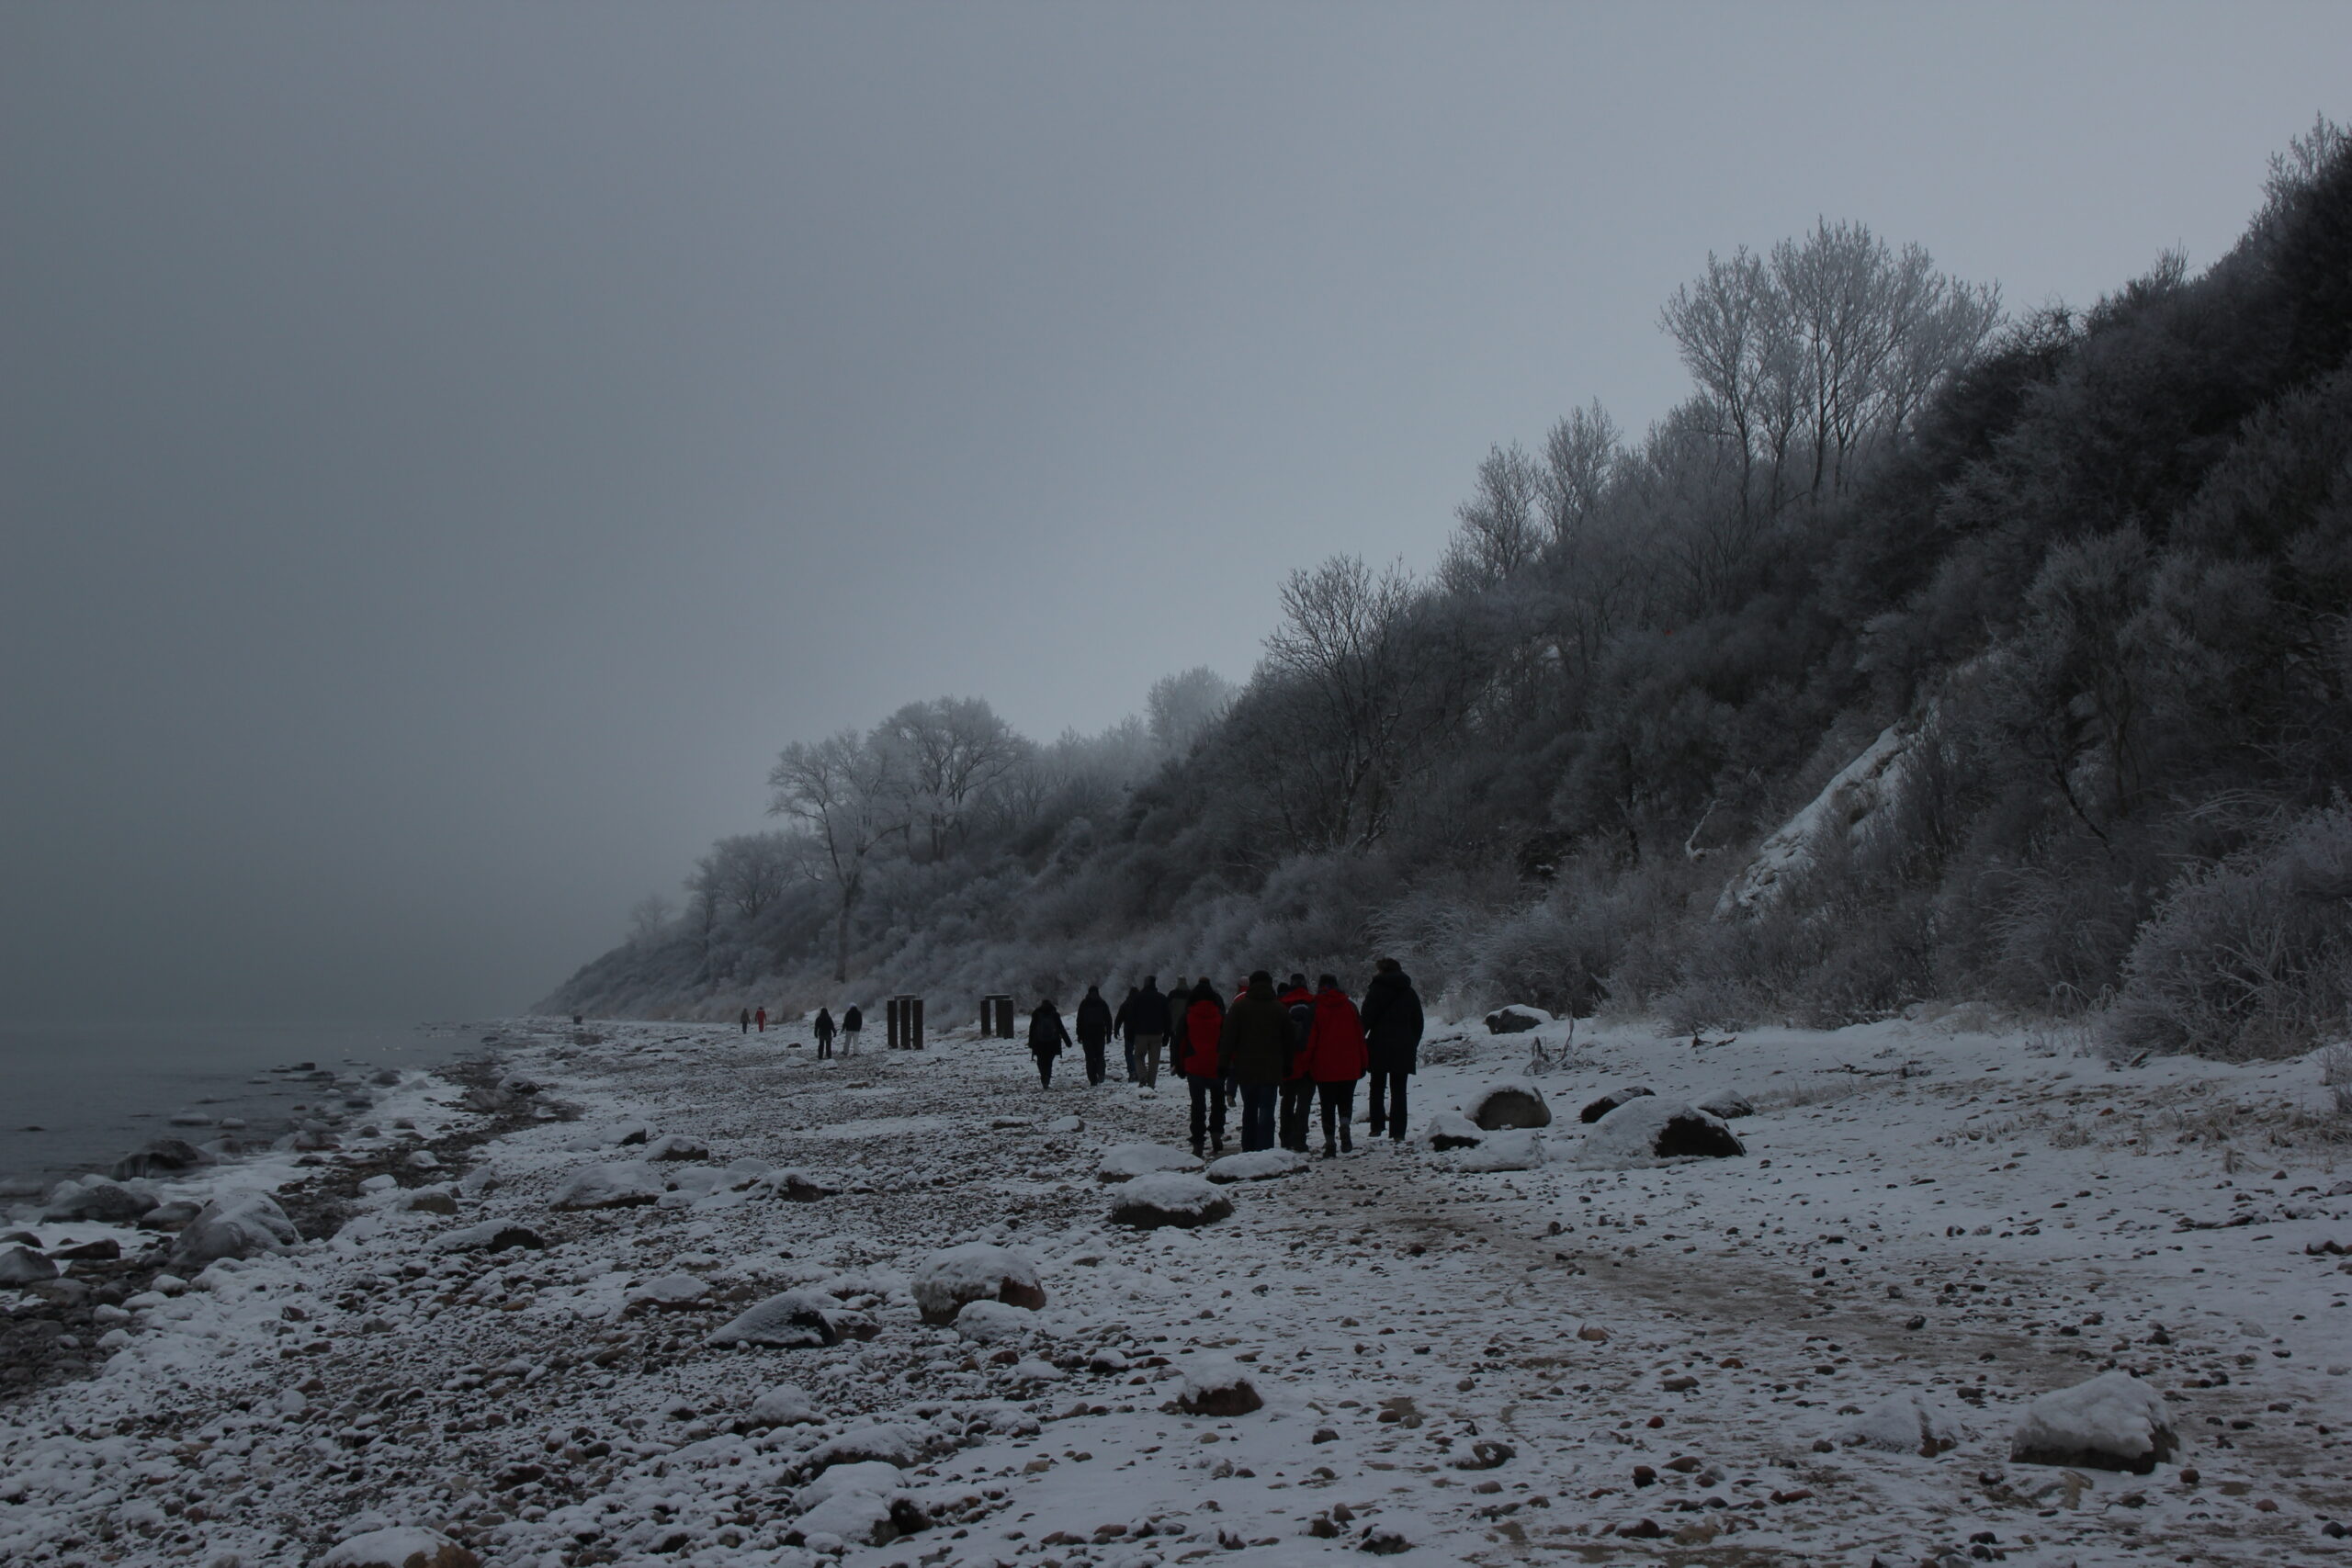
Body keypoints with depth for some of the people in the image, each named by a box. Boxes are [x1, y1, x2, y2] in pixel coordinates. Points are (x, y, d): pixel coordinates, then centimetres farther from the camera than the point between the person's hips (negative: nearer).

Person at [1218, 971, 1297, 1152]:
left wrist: (1223, 1064, -1)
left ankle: (1248, 1149, 18)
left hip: (1245, 1069, 1)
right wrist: (1287, 1067, 16)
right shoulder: (1281, 1010, 6)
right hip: (1271, 1071, -1)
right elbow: (1289, 1041, 9)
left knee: (1249, 1110, 15)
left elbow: (1228, 1038, -5)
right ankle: (1264, 1150, -12)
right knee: (1267, 1111, -3)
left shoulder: (1238, 1007, 0)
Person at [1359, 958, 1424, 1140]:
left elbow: (1367, 1019, -8)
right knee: (1399, 1091, 3)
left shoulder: (1376, 990, -2)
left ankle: (1377, 1126, 1)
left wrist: (1360, 1039, 0)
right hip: (1403, 1049, 3)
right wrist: (1413, 1046, 21)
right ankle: (1397, 1132, -4)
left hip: (1380, 1046, -3)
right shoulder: (1410, 993, 13)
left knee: (1377, 1087, 9)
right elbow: (1418, 1023, 16)